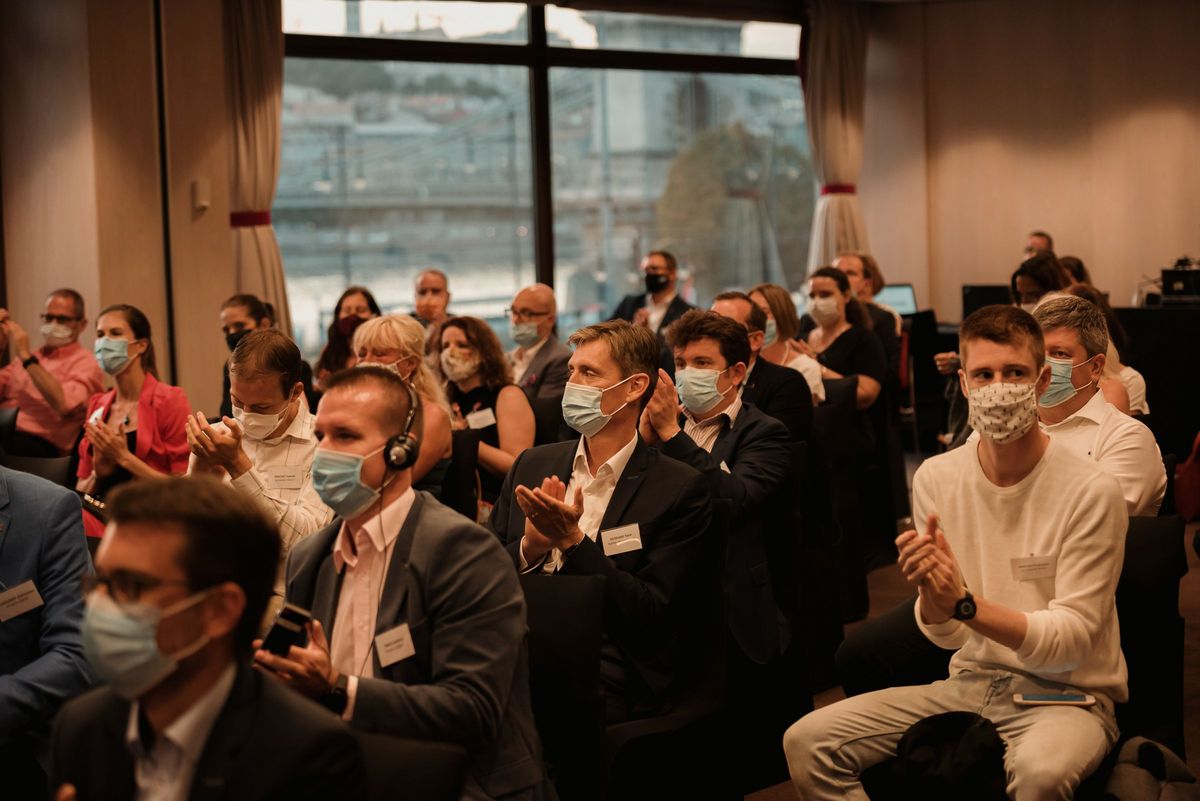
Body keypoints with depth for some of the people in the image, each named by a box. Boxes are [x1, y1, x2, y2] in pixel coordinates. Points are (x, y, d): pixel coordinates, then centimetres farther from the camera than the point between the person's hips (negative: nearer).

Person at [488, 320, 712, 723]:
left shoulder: (680, 489, -1)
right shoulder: (533, 464, 15)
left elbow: (653, 616, -7)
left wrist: (571, 541, -16)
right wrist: (529, 546, -8)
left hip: (605, 677, -4)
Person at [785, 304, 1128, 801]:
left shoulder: (1090, 491, -14)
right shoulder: (936, 477, 0)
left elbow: (1070, 639, -14)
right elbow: (948, 636, 2)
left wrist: (965, 602, -28)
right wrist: (930, 594, -23)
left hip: (1067, 694, -4)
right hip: (969, 684, 5)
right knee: (806, 742, -11)